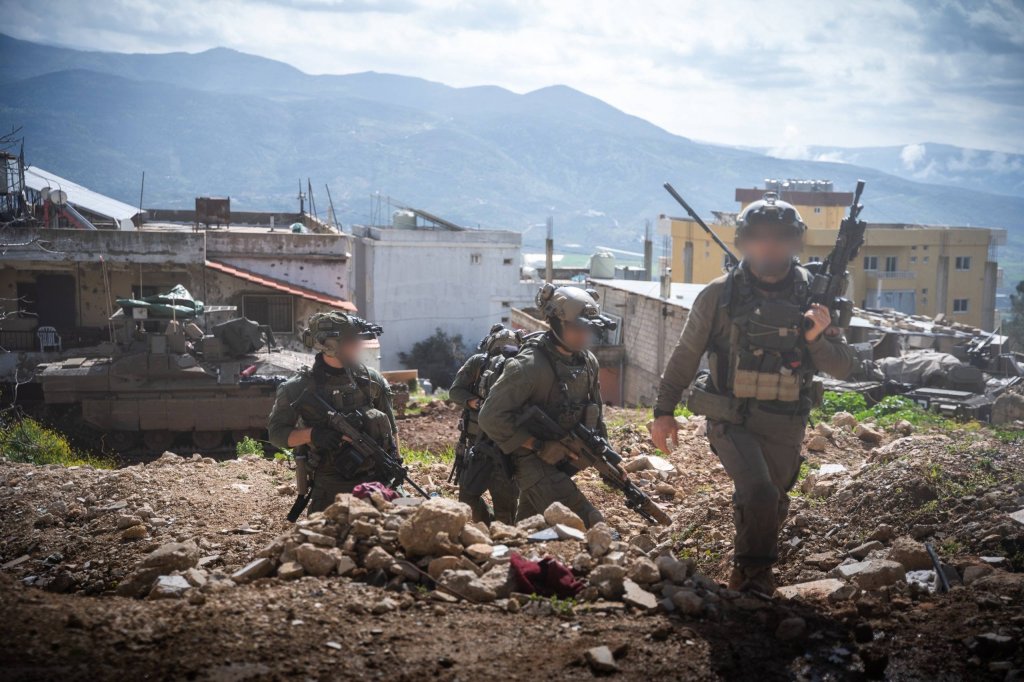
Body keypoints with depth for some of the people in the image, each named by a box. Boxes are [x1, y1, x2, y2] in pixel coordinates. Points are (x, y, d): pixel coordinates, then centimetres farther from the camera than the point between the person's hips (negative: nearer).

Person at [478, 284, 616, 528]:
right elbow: (491, 417, -22)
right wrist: (539, 446, -23)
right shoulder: (529, 366, -21)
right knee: (589, 527, -18)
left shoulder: (588, 362, 3)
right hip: (534, 461, -8)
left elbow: (595, 417, 17)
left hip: (563, 461, 8)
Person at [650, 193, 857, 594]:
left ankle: (751, 574, 44)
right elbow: (685, 356, 3)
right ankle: (753, 570, -2)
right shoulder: (721, 294, -6)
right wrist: (664, 410, 3)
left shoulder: (812, 295, -2)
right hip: (731, 421, -3)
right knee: (760, 494, -24)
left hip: (784, 428, 3)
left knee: (770, 509, 16)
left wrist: (816, 338, -21)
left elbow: (843, 367, -2)